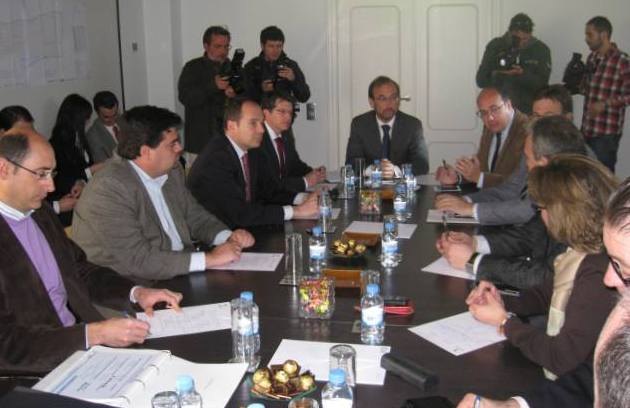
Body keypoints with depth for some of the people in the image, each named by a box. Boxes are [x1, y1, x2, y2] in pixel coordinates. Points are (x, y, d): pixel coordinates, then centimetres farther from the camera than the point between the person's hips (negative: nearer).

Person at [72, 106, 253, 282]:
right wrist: (209, 259, -23)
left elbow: (195, 217, 17)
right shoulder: (108, 190, -20)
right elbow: (137, 262, -24)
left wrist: (228, 237, -3)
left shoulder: (172, 172, 4)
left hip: (180, 276, 8)